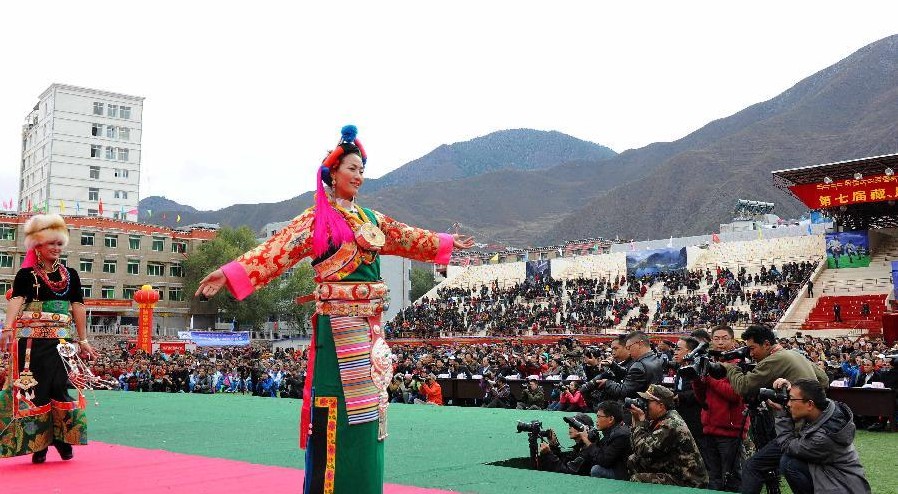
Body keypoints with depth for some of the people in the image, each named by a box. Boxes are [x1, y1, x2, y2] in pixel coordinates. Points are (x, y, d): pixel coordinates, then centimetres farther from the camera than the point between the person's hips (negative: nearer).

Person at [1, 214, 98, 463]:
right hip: (32, 338, -2)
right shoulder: (26, 274, 2)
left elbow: (78, 307, 10)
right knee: (34, 388, -1)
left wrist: (83, 340, 9)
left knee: (61, 385, -4)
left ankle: (62, 438, 12)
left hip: (62, 339, 2)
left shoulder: (70, 275, 11)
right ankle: (38, 444, 8)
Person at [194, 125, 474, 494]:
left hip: (370, 325, 7)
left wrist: (447, 243, 40)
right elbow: (276, 250, -17)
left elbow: (408, 238, 30)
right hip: (339, 324, -7)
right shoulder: (317, 218, -5)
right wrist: (230, 273, -30)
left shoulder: (371, 219, 16)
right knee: (337, 409, -6)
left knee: (367, 405, 11)